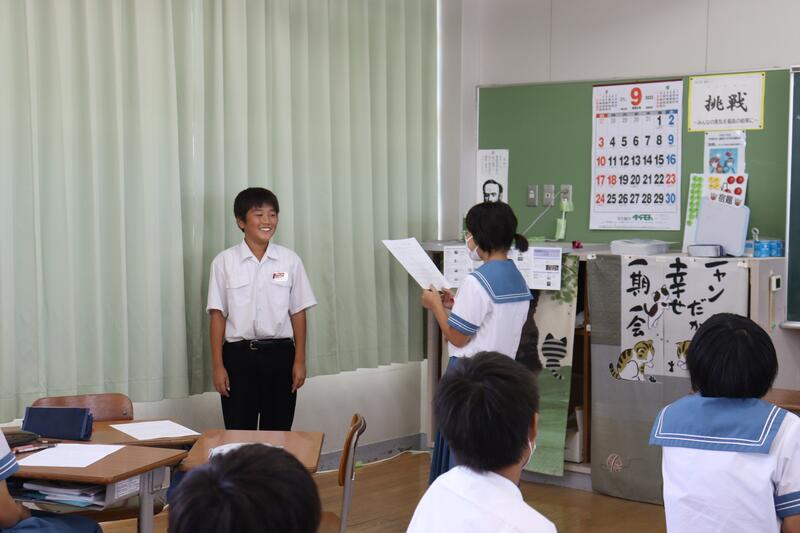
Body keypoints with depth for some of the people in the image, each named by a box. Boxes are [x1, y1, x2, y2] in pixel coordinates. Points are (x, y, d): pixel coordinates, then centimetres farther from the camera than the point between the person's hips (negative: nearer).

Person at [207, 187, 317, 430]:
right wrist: (218, 365, -4)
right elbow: (218, 315, -1)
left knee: (278, 431, 6)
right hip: (239, 355, -1)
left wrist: (300, 360, 1)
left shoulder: (289, 260, 1)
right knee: (239, 431, 3)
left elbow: (298, 313, 4)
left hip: (279, 354, 1)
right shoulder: (224, 262, -2)